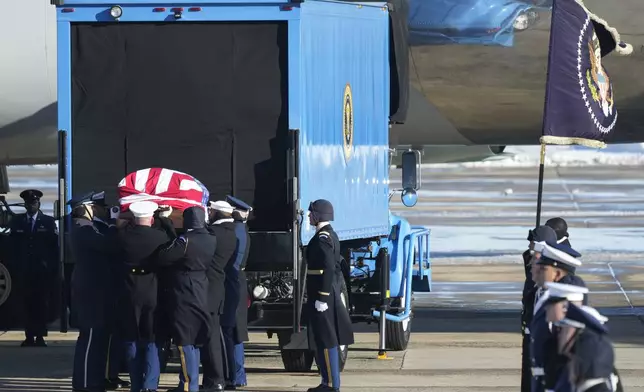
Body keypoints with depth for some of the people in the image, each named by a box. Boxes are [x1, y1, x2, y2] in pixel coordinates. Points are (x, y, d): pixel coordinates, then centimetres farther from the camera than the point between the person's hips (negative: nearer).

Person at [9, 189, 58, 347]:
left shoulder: (48, 222, 4)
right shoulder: (17, 222, 9)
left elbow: (54, 246, 1)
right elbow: (13, 245, 9)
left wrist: (52, 267, -6)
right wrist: (17, 264, -1)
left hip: (43, 270, -1)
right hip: (25, 269, 1)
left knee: (42, 302, -2)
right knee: (28, 302, -1)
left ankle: (40, 336, 0)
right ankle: (29, 336, -1)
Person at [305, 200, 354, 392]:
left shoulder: (323, 238, -17)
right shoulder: (330, 235, 15)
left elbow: (329, 269, -23)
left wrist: (322, 297, -23)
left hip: (321, 293, -10)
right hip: (330, 292, 10)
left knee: (325, 340, -6)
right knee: (325, 340, 14)